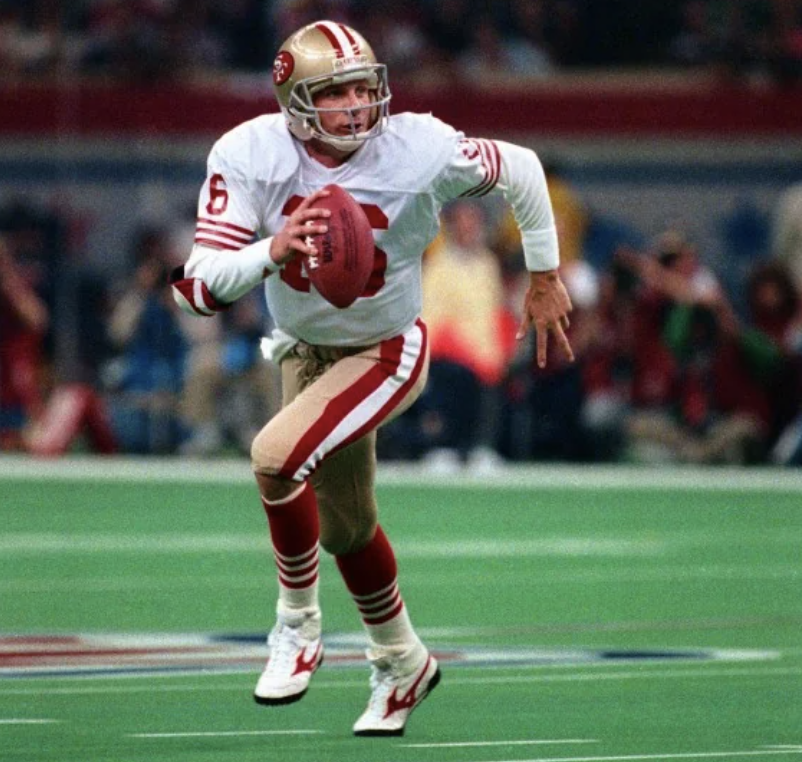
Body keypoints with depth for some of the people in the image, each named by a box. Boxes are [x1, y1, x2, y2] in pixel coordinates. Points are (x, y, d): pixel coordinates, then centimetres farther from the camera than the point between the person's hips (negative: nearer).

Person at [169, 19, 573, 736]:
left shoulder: (421, 150, -25)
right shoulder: (249, 156, -21)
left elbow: (520, 169, -6)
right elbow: (199, 284, -26)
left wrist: (545, 279, 3)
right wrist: (273, 252, -45)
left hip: (386, 352, -4)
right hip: (306, 352, 4)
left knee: (276, 455, -28)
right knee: (345, 528, 19)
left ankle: (298, 626, -8)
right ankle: (401, 661, 45)